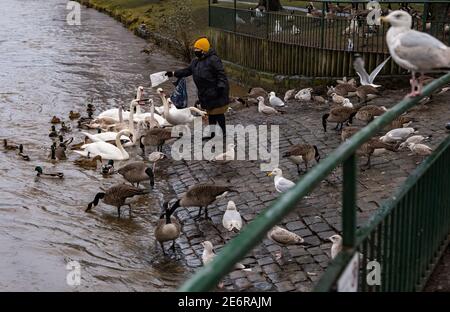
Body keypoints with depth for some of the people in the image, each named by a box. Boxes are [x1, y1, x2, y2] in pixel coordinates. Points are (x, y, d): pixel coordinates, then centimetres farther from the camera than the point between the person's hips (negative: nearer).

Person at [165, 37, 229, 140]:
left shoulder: (213, 60, -15)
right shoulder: (195, 62, 14)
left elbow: (221, 74, -18)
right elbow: (187, 71, 21)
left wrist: (220, 86, -24)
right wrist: (174, 73, 15)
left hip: (216, 92, -9)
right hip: (206, 93, 9)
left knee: (218, 113, -5)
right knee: (210, 113, 16)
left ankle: (222, 133, 3)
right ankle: (212, 133, 26)